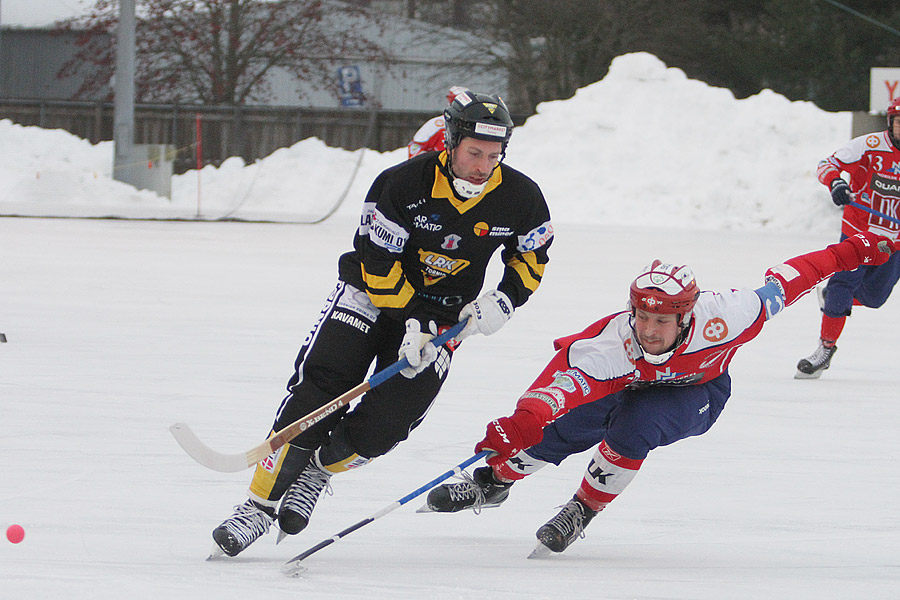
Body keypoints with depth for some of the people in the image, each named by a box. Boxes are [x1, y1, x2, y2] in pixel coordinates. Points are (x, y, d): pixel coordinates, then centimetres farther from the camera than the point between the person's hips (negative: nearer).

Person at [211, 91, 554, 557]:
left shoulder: (520, 198, -13)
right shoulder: (402, 184, -23)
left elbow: (531, 257, 5)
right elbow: (379, 264, -18)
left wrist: (504, 301, -12)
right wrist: (411, 324, -24)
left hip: (445, 314, 2)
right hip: (372, 291, -2)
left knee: (389, 417, -16)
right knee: (319, 385, -19)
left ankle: (316, 471, 11)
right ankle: (261, 504, -15)